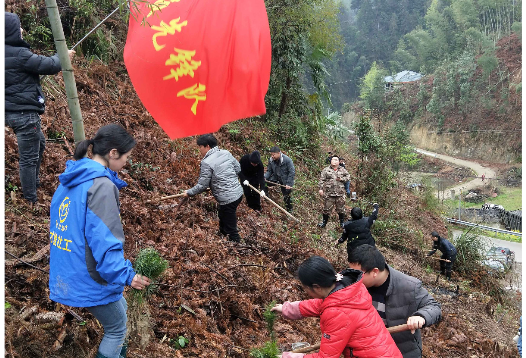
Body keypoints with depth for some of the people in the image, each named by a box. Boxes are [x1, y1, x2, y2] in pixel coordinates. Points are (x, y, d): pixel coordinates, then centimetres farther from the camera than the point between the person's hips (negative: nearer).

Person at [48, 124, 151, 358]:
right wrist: (126, 276, -22)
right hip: (89, 279, -9)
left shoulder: (71, 179, 5)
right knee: (117, 328, 15)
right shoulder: (101, 185, -24)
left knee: (120, 308, 29)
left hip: (68, 273, 9)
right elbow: (104, 241, -28)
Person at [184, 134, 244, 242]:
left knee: (231, 229, 4)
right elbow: (238, 169, 11)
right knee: (222, 216, 32)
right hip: (238, 192, 9)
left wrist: (189, 192, 3)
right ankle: (222, 234, 52)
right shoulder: (226, 153, 4)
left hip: (228, 199, -9)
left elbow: (202, 185, -12)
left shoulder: (207, 162, -16)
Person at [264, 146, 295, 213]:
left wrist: (288, 184, -24)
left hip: (285, 181, -5)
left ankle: (289, 210, 25)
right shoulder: (271, 160, -10)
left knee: (287, 197, 4)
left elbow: (292, 172, -22)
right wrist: (264, 177, -20)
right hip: (275, 178, 5)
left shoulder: (287, 160, -25)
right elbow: (269, 171, 0)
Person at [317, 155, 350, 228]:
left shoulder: (342, 170, 8)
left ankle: (342, 222, 25)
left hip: (340, 193, 1)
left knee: (341, 209, 10)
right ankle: (324, 222, 20)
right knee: (326, 208, 5)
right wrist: (321, 189, -6)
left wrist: (342, 179, -6)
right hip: (328, 193, -1)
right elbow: (322, 180, 2)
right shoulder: (326, 170, 3)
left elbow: (348, 176, 11)